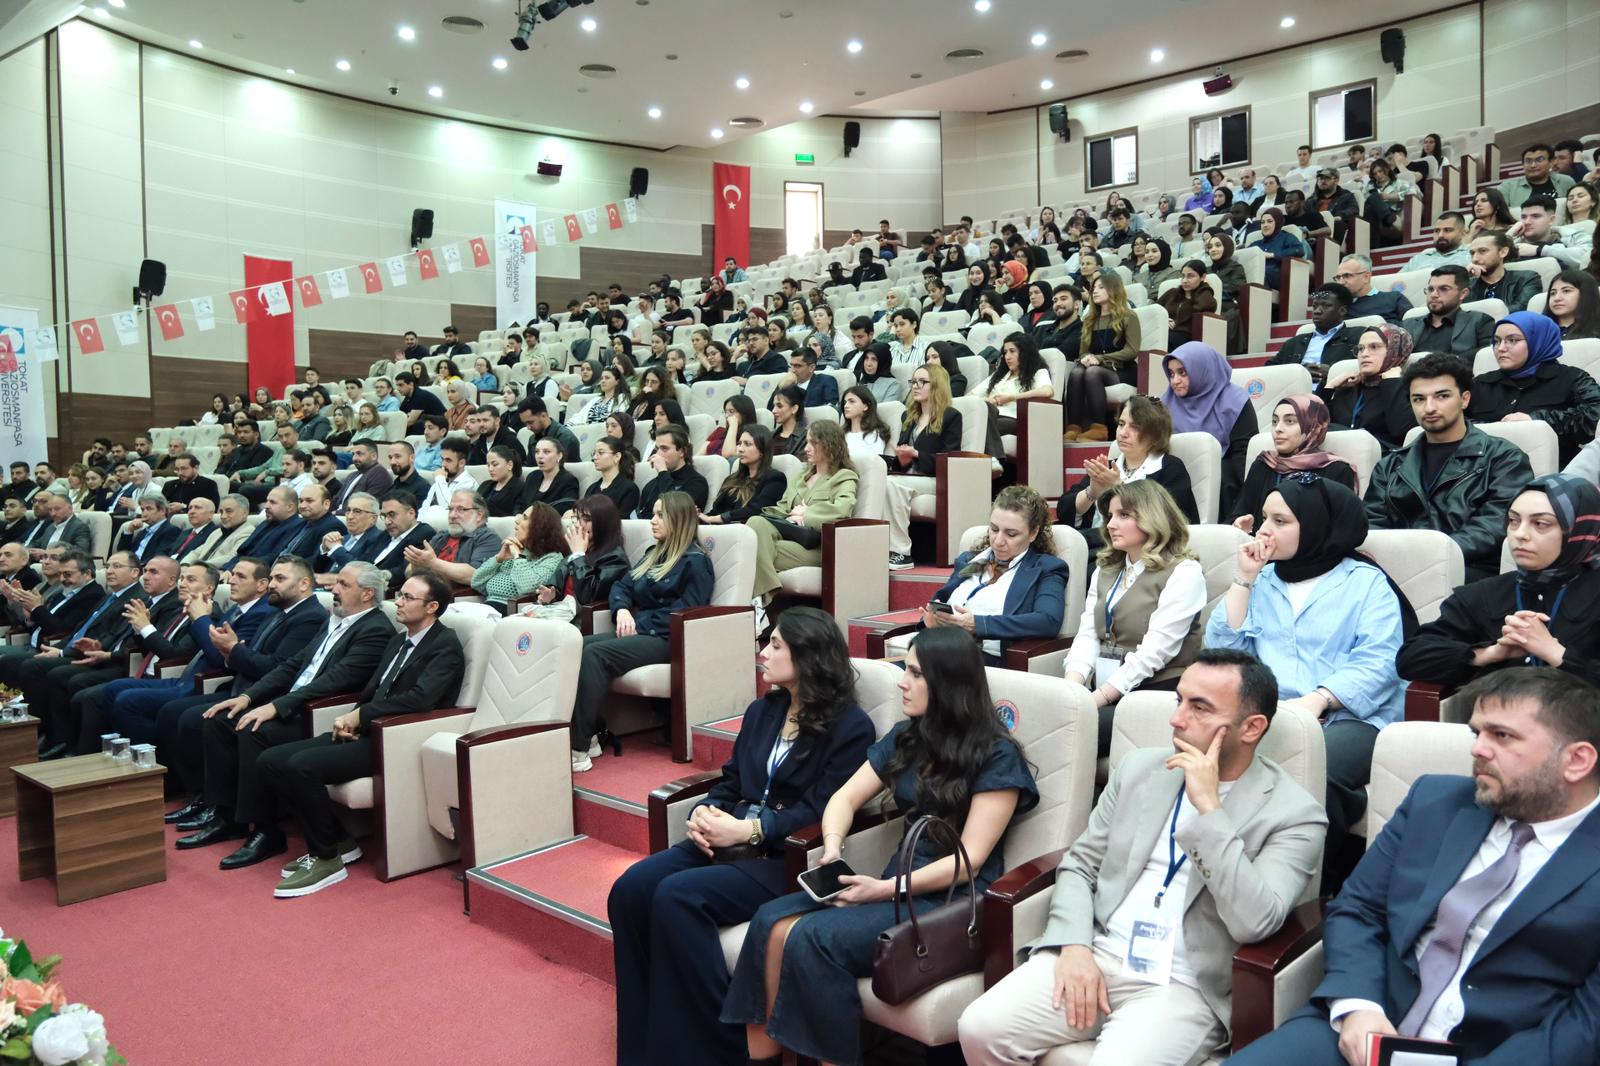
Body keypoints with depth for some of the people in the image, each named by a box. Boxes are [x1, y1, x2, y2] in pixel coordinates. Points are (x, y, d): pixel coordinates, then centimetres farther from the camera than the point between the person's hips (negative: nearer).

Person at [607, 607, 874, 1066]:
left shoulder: (850, 727, -7)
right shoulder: (762, 711, 17)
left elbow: (821, 812, -14)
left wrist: (746, 830, -20)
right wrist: (704, 813, -6)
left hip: (789, 858, -7)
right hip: (731, 842, 7)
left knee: (678, 897, -29)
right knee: (630, 889, -17)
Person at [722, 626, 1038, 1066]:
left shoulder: (996, 757, -9)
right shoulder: (907, 737, 12)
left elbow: (968, 859, -14)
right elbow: (846, 797, 13)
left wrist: (886, 889, -21)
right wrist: (833, 846, -8)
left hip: (955, 902, -7)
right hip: (900, 882, 7)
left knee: (814, 939, -27)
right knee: (772, 922, -17)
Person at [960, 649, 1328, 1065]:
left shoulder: (1295, 814, -5)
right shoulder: (1140, 768, 9)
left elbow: (1254, 923, -19)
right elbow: (1079, 865, 10)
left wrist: (1209, 807, -20)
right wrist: (1073, 946, -7)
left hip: (1183, 987, -4)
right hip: (1092, 958, 4)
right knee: (979, 1029, -16)